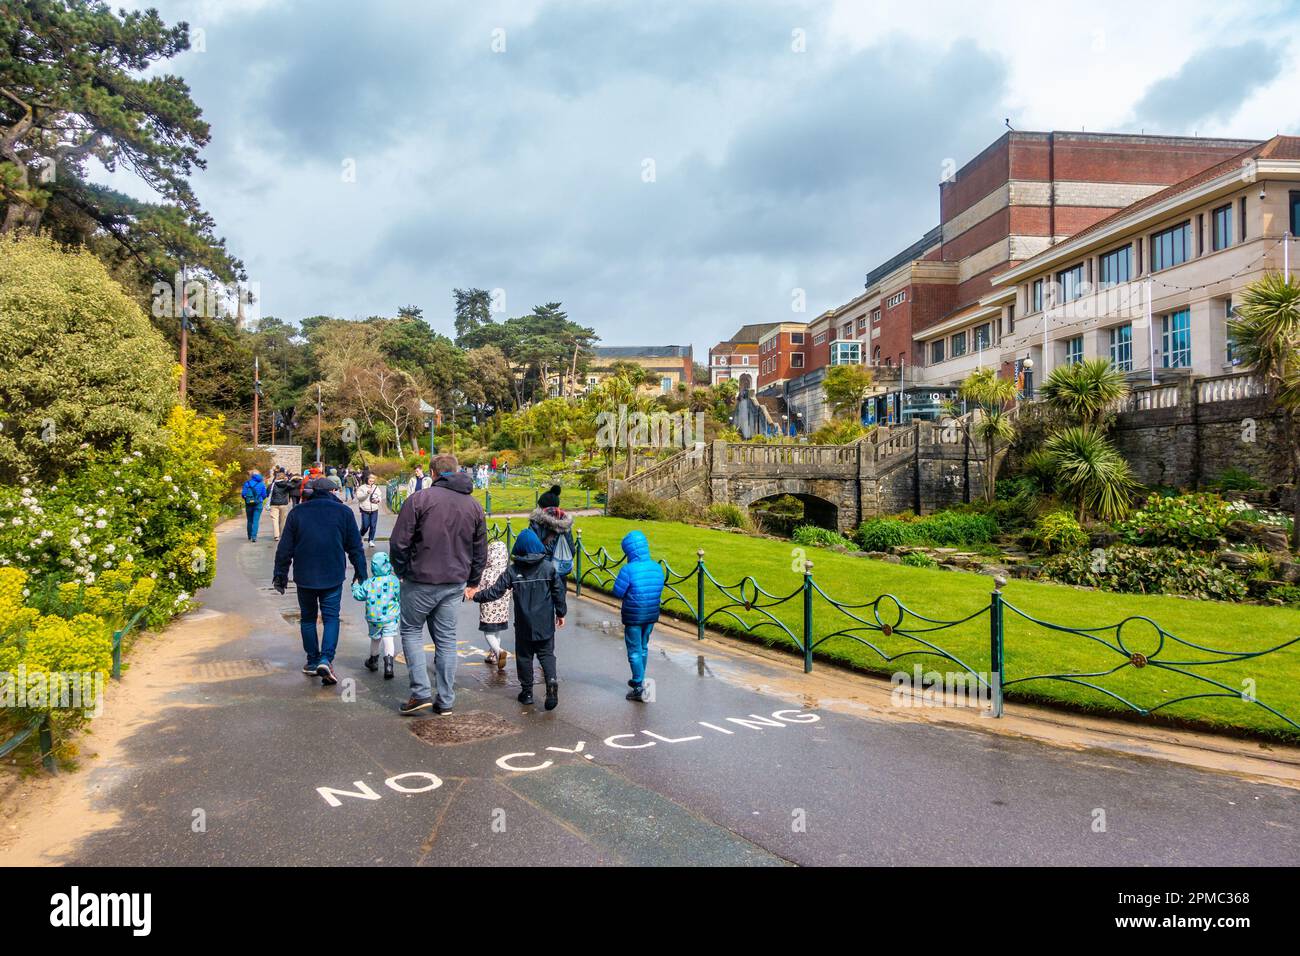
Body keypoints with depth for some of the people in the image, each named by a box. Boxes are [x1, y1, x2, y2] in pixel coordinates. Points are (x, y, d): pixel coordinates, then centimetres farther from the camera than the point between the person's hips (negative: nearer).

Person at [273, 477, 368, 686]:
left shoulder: (297, 512, 1)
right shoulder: (344, 512, 0)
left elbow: (285, 548, 3)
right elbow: (355, 547, 2)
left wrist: (280, 574, 12)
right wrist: (361, 574, 10)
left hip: (304, 576, 1)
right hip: (333, 577, -1)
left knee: (308, 618, 15)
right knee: (331, 618, 4)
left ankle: (312, 661, 20)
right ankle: (325, 659, -14)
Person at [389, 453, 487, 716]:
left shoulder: (419, 499, -10)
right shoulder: (474, 505, 7)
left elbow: (399, 542, -11)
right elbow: (480, 551, 13)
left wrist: (402, 571, 5)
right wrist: (472, 582, 21)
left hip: (421, 581, -4)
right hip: (455, 584, 4)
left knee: (411, 631, 13)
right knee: (446, 638, 11)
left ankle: (421, 692, 5)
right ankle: (445, 701, 15)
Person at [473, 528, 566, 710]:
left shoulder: (512, 570, -6)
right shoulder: (548, 567, -4)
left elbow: (496, 591, -5)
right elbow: (558, 591, 0)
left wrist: (477, 596, 10)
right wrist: (561, 613, 12)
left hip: (524, 624, 0)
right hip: (545, 623, 1)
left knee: (524, 656, 13)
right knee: (547, 654, 9)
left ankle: (527, 691, 16)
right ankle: (552, 681, -15)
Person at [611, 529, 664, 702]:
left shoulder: (628, 569, -21)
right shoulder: (657, 567, -3)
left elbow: (618, 592, -14)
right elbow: (659, 591, 4)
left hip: (633, 616, -6)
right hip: (652, 615, 6)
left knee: (635, 651, 6)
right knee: (643, 648, 22)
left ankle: (639, 688, 9)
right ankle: (639, 680, 38)